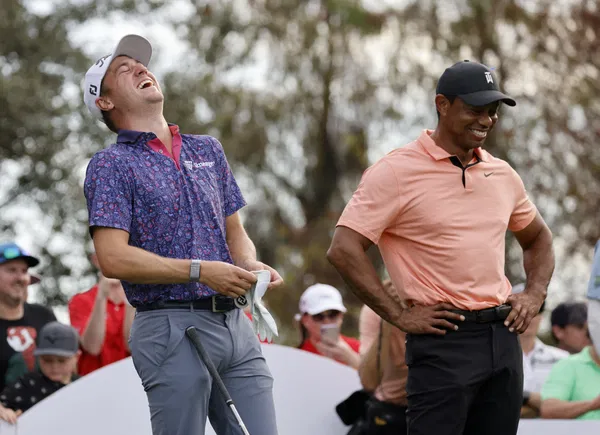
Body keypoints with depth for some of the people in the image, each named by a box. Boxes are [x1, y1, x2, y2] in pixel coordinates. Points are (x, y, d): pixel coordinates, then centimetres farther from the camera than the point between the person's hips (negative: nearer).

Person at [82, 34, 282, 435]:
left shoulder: (208, 150, 20)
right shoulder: (112, 165, 0)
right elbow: (113, 259, -10)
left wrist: (251, 267, 1)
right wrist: (199, 271, -17)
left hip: (235, 322, 6)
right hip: (172, 327, -5)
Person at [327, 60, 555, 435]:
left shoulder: (502, 174, 13)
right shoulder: (397, 172, -7)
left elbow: (538, 237, 30)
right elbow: (344, 249, -13)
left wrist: (535, 295, 12)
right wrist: (399, 315, -13)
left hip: (503, 336, 7)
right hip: (443, 340, -6)